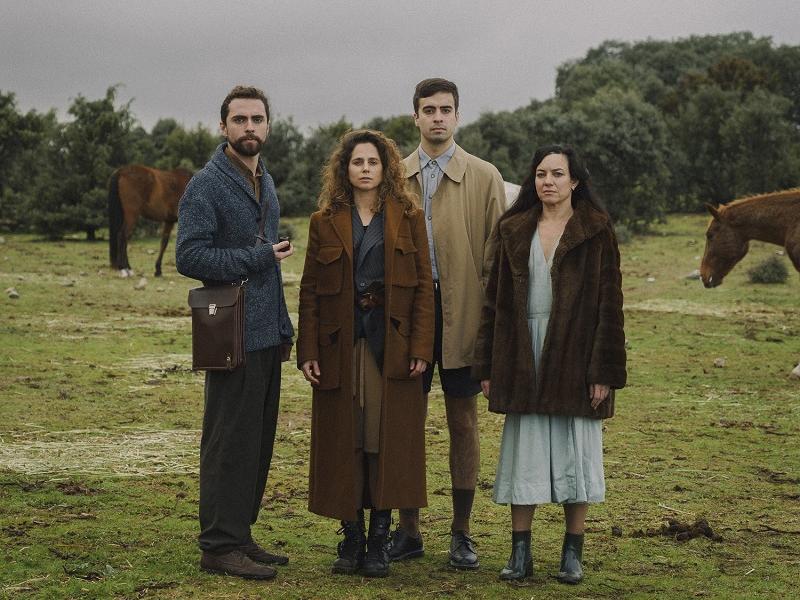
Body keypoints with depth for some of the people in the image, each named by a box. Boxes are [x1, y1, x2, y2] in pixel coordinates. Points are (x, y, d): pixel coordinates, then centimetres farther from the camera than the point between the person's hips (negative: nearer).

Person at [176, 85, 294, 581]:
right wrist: (259, 256, -15)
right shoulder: (206, 186, -9)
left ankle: (240, 537, 20)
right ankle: (221, 546, 3)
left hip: (267, 335, 8)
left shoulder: (265, 182, 18)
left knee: (259, 442, 11)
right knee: (230, 443, -4)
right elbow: (190, 257, -19)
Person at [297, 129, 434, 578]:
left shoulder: (409, 217, 5)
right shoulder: (325, 221, 7)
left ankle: (380, 541, 8)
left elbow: (424, 285, 1)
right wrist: (307, 352, -3)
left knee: (388, 440, 0)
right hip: (340, 346, 1)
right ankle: (351, 537, 12)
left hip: (392, 346, -1)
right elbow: (310, 291, 5)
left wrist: (421, 348, -8)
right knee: (343, 443, 3)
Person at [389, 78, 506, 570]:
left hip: (461, 317, -2)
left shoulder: (484, 177, 1)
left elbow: (495, 257, -1)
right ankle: (408, 531, 17)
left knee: (463, 423, 6)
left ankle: (462, 532, 16)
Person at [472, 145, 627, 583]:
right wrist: (487, 366, 4)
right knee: (522, 452, 4)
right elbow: (495, 300, 9)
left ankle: (573, 553, 14)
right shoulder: (514, 231, 9)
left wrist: (603, 371, -11)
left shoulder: (595, 231, -1)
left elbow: (609, 303, -5)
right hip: (523, 357, 3)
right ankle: (520, 552, 12)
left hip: (574, 356, -3)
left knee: (575, 449, 3)